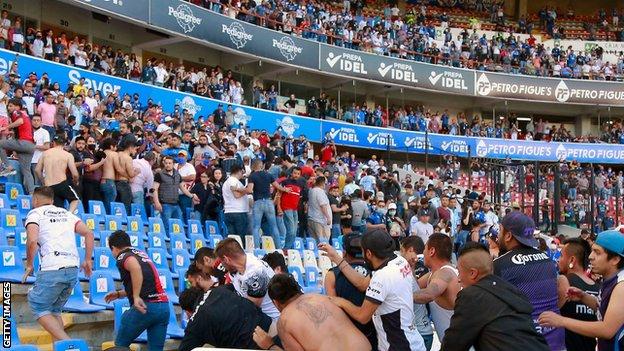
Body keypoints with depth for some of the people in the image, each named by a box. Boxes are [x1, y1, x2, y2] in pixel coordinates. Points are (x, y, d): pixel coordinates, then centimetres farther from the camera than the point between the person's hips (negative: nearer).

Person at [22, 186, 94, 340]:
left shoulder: (35, 213, 6)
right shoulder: (66, 213, 23)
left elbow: (32, 241, -12)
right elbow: (88, 233, 13)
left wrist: (29, 264, 0)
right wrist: (88, 260, 16)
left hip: (51, 270, -6)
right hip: (73, 269, 6)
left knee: (39, 308, 6)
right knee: (54, 310, 19)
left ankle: (67, 342, -10)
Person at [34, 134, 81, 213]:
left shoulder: (45, 153, 9)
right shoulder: (68, 155, -2)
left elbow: (37, 170, 12)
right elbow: (75, 174, -5)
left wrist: (43, 182, 27)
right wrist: (75, 181, 17)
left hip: (49, 187, 3)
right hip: (62, 184, -3)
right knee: (75, 199, 19)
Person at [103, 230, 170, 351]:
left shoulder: (123, 257, -2)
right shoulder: (142, 254, 23)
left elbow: (135, 267, -26)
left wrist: (136, 297, -25)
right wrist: (119, 294, 38)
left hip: (146, 306, -7)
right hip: (164, 306, 7)